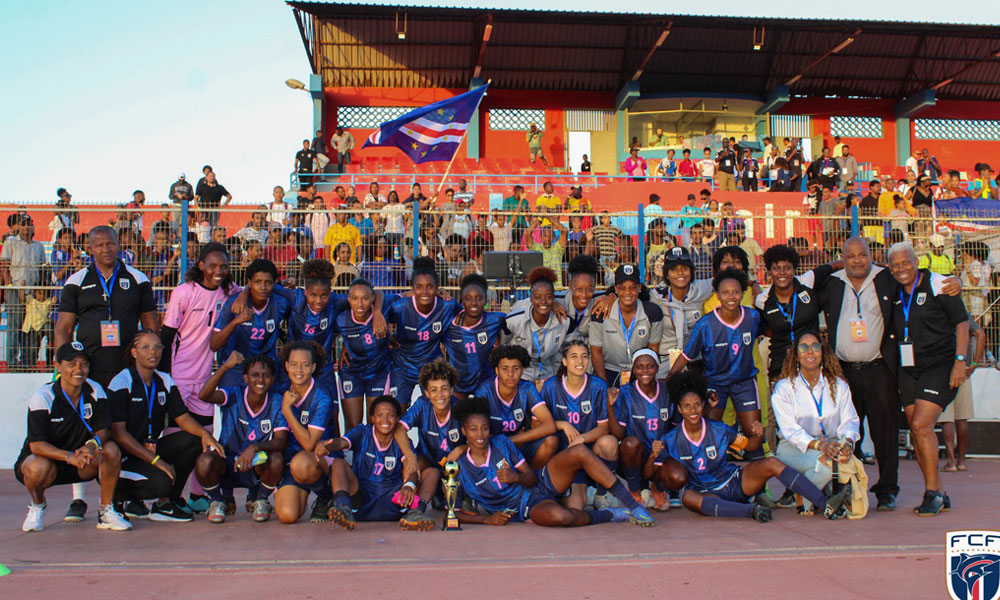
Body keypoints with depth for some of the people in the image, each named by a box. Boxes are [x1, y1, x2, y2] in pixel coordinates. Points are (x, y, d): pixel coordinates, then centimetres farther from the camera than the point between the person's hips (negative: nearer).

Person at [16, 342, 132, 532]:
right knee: (39, 468, -37)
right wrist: (69, 457, -40)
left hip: (81, 463, 3)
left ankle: (106, 511, -10)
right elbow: (36, 445, -23)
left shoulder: (95, 391, -6)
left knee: (111, 449, -25)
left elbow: (104, 429, -11)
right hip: (48, 458, -2)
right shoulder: (43, 397, -17)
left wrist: (93, 445, -36)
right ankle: (37, 506, 0)